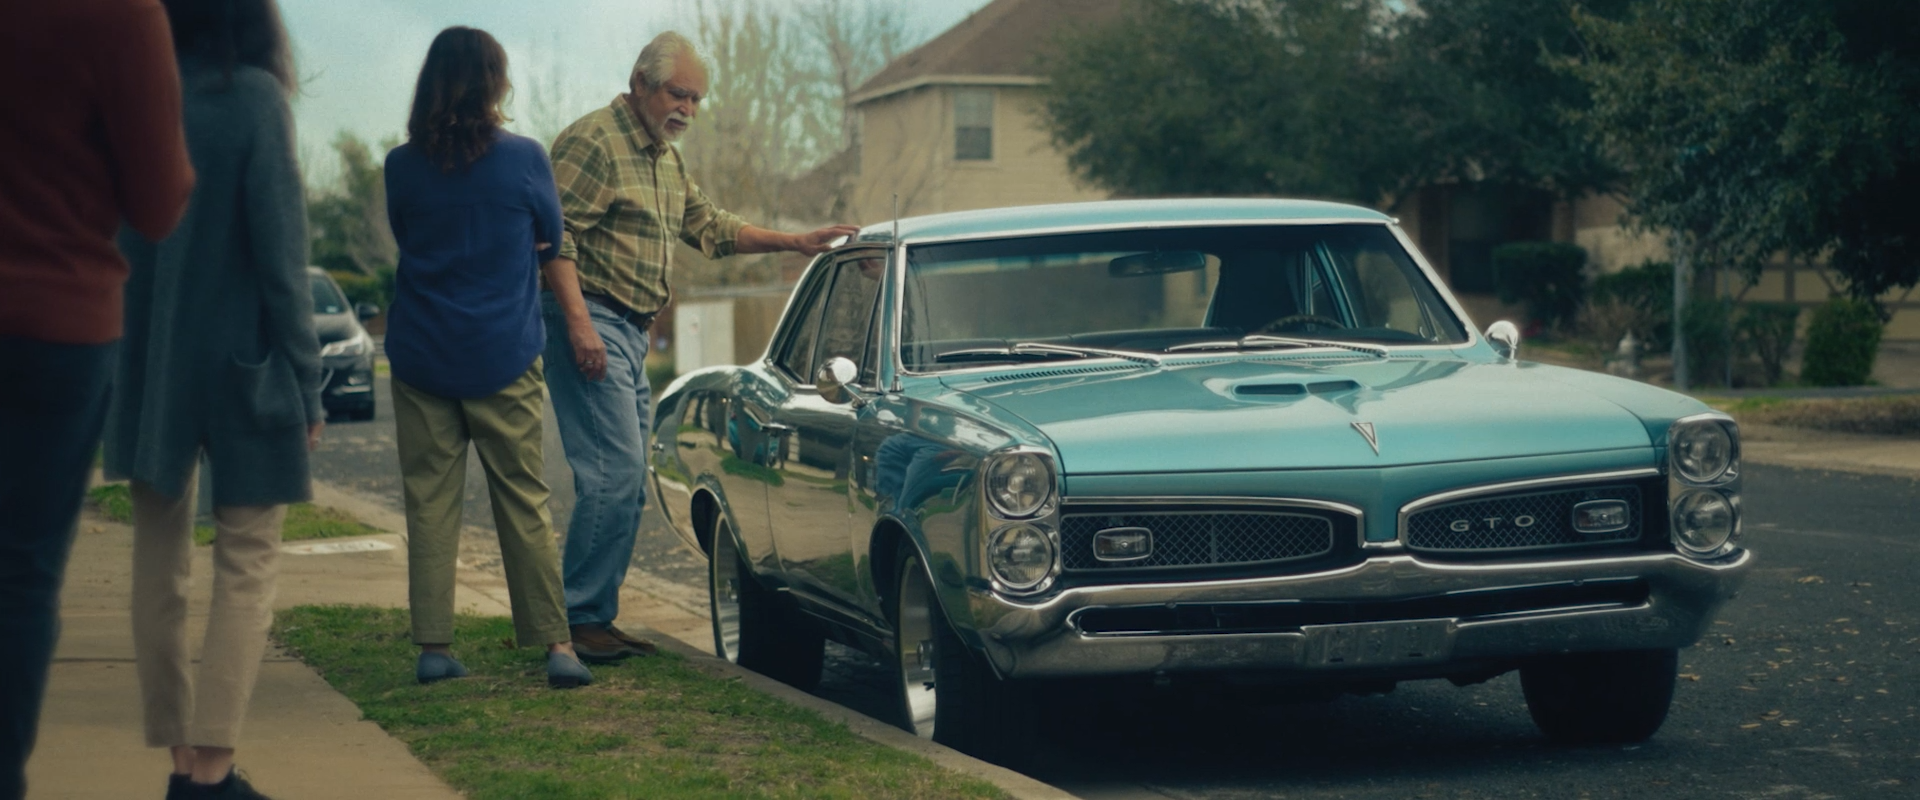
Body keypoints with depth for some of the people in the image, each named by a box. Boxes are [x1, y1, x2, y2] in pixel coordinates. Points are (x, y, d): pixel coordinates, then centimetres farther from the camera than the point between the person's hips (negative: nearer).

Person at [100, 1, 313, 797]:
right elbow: (280, 251, -12)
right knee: (246, 561, 1)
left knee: (159, 563, 11)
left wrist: (121, 367, 11)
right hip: (239, 360, -4)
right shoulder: (254, 96, -11)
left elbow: (109, 239, 5)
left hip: (147, 364, 4)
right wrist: (305, 381, -6)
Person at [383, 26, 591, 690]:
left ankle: (433, 646, 4)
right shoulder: (523, 159, -8)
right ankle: (554, 643, 1)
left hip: (421, 356, 1)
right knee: (524, 502, 3)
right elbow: (550, 239, 7)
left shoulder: (402, 167, -3)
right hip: (502, 359, -1)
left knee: (429, 502, 6)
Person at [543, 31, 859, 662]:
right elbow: (556, 236, -19)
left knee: (626, 481, 8)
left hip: (630, 331, 10)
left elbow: (710, 228, 26)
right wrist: (579, 324, -26)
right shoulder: (593, 142, -11)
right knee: (614, 471, -15)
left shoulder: (665, 156, 19)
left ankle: (597, 619, 13)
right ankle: (578, 619, -11)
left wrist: (796, 243, 18)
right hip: (588, 324, -10)